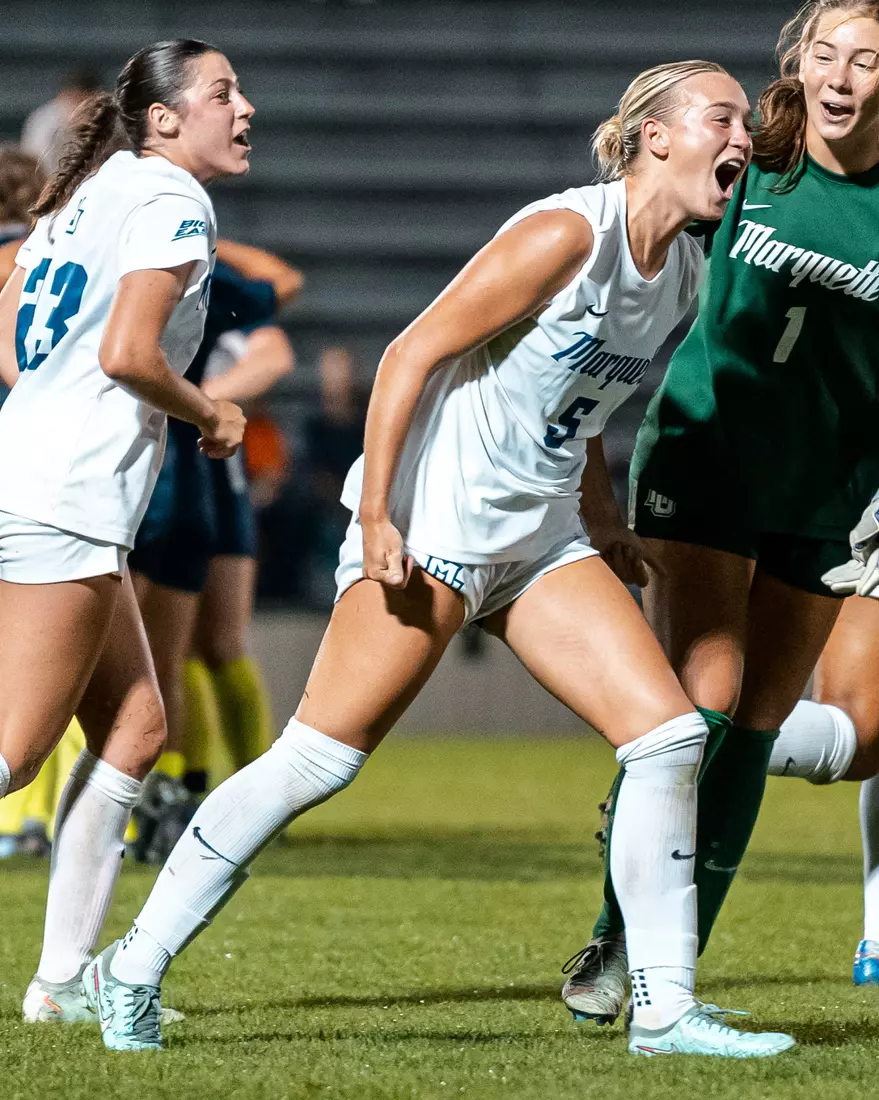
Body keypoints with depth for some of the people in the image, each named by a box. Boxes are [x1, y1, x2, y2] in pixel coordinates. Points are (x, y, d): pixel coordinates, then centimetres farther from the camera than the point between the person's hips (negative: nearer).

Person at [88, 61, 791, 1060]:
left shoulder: (686, 273, 9)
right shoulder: (566, 234, -17)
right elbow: (413, 353, -16)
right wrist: (374, 516, -18)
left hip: (541, 543, 8)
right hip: (430, 527, -8)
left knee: (670, 734, -5)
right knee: (317, 758, -8)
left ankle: (664, 1011, 1)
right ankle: (132, 971, 4)